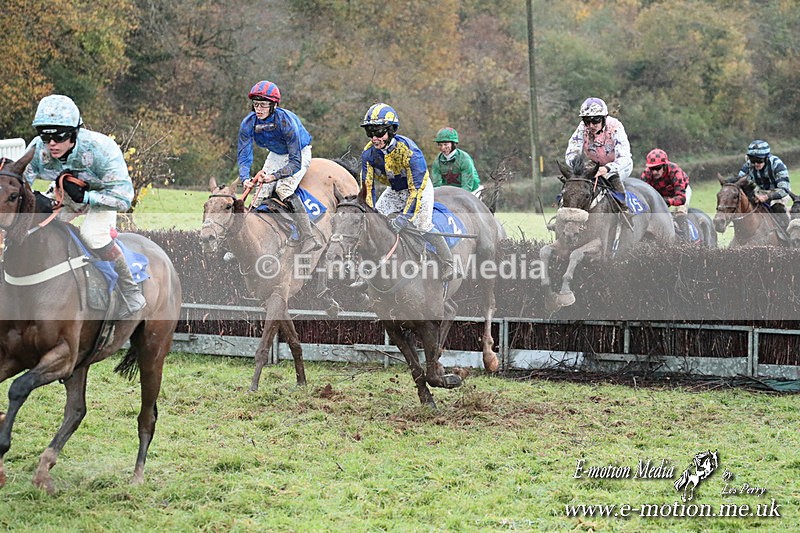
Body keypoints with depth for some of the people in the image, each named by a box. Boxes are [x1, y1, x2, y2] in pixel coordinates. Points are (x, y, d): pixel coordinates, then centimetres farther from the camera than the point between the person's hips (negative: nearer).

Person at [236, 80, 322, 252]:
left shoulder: (286, 120, -35)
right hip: (276, 155, 6)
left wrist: (274, 176, -48)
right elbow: (244, 156, -15)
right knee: (260, 194, -11)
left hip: (300, 153, -6)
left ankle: (309, 238, -31)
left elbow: (296, 162, -34)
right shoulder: (248, 124, -20)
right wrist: (245, 178, -36)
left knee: (284, 189, -28)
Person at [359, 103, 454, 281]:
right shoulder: (368, 153, -19)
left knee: (422, 225, -22)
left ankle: (448, 265, -7)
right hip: (394, 190, 6)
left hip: (419, 187, -6)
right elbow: (367, 185, -12)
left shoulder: (408, 150, -37)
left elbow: (416, 188, -39)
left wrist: (405, 216, -46)